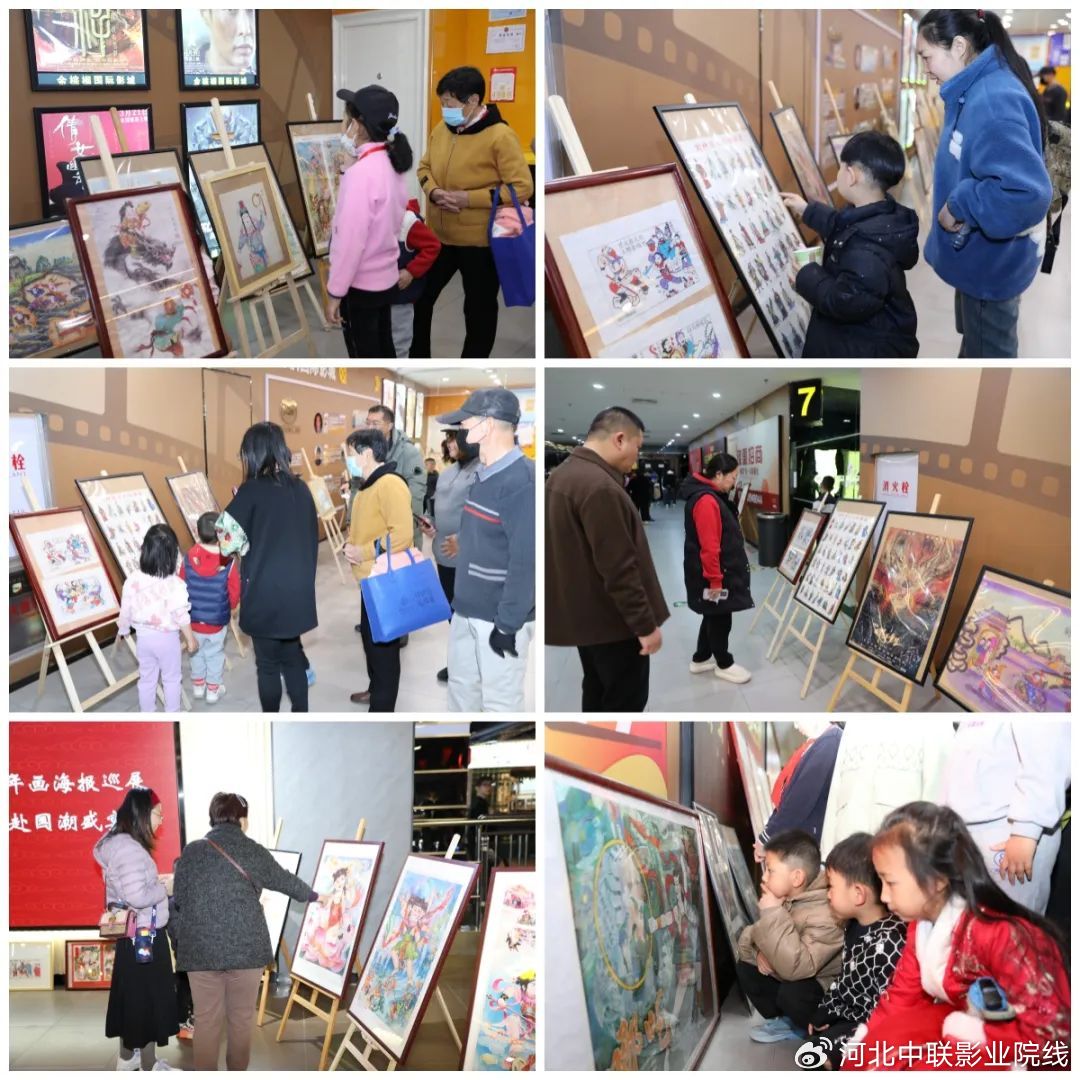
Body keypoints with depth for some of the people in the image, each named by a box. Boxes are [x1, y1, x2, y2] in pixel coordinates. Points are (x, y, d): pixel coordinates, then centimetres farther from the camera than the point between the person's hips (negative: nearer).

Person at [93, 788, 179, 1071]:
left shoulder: (119, 843, 10)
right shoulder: (128, 848, -22)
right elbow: (138, 897, -28)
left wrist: (158, 880, 9)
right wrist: (165, 888, -13)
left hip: (133, 935, 10)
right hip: (144, 936, -10)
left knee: (131, 995, 19)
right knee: (148, 999, 0)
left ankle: (128, 1056, 31)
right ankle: (149, 1065, 8)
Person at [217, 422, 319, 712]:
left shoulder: (252, 490, -13)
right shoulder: (300, 488, 4)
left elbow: (228, 538, -15)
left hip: (265, 591, -5)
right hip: (298, 588, 5)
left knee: (268, 664, 8)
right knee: (292, 657, 19)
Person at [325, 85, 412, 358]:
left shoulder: (361, 173, -23)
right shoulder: (391, 165, 3)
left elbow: (350, 241, -23)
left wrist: (335, 293, -17)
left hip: (360, 286, -8)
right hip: (386, 278, 8)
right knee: (383, 353, 18)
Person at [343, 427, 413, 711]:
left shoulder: (390, 485, -19)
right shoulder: (369, 485, 13)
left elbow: (402, 534, -28)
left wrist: (364, 552, -20)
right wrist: (352, 545, 5)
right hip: (371, 579, 10)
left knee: (383, 644, -3)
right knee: (370, 637, 22)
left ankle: (381, 708, 4)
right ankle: (376, 690, 38)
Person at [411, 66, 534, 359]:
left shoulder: (500, 136, -17)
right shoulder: (441, 130, 1)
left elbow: (521, 188, -19)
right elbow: (424, 167, 16)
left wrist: (468, 198, -23)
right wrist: (433, 191, -8)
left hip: (480, 240, -6)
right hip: (439, 235, 6)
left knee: (479, 309, 10)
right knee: (421, 295, 16)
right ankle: (418, 355, 35)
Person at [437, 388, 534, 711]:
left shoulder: (521, 482, -22)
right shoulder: (484, 475, 8)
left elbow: (526, 560, -24)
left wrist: (508, 623, -22)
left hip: (500, 618, -9)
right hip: (468, 611, 9)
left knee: (500, 700, 1)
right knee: (461, 686, 20)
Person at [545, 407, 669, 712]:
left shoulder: (562, 474, 9)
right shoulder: (599, 487, -24)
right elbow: (619, 569, -26)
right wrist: (645, 624, -20)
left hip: (583, 614, 10)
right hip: (612, 618, -10)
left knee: (597, 694, 18)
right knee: (626, 701, -1)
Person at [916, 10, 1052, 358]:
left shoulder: (992, 101, -29)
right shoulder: (977, 90, 3)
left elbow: (1028, 191, -39)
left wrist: (958, 206, -28)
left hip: (992, 259, -9)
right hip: (979, 253, 10)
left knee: (988, 350, 8)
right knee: (976, 341, 27)